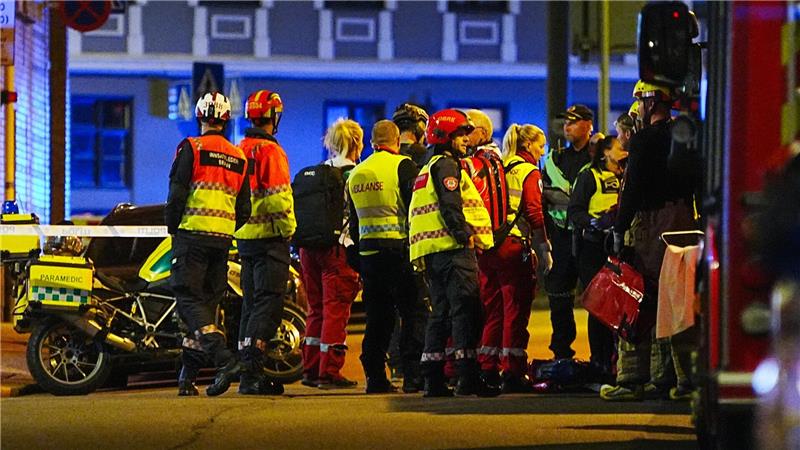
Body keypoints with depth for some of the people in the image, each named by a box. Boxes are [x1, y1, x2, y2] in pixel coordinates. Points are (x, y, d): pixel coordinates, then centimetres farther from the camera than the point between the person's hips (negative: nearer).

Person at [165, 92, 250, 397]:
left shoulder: (191, 148, -3)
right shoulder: (239, 158, 14)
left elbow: (177, 194, -8)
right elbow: (244, 210, 14)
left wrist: (173, 229, 5)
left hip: (193, 233, -5)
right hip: (223, 239, 5)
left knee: (189, 298, -7)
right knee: (208, 300, 9)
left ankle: (225, 359, -26)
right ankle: (188, 377, 11)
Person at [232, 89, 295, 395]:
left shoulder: (239, 150, 14)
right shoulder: (270, 151, -12)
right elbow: (278, 197, -18)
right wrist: (288, 229, -9)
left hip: (245, 237, 8)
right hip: (269, 238, -8)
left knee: (251, 304, 13)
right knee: (266, 305, -9)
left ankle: (249, 373, 14)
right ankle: (251, 373, -15)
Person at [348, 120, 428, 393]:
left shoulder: (356, 174, 14)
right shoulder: (403, 166, -6)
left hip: (368, 251, 6)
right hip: (399, 249, -6)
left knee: (377, 317, 10)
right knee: (414, 314, -2)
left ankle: (375, 376, 8)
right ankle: (413, 376, -8)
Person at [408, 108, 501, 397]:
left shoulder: (427, 169, 25)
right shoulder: (446, 165, -6)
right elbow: (450, 205, -18)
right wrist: (465, 234, -20)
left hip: (432, 251, 10)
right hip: (453, 249, -10)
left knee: (440, 313, 11)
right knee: (465, 310, -12)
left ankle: (433, 379, 8)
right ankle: (468, 378, -17)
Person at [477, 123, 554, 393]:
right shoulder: (529, 172, -5)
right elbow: (534, 214, -12)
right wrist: (544, 250, -9)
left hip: (487, 246, 7)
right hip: (515, 246, -7)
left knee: (492, 310, 12)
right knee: (516, 310, -3)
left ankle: (487, 370, 13)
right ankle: (512, 373, -4)